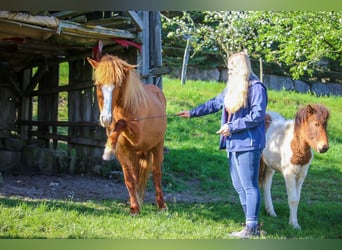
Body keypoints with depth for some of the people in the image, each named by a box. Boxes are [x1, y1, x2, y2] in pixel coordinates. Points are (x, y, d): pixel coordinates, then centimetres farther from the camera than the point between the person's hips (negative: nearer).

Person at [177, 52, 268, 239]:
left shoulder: (256, 87, -12)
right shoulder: (232, 87, 15)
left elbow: (256, 116, -18)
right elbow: (214, 104, 24)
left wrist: (232, 126, -19)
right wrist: (192, 113, 21)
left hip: (248, 144, -9)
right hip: (233, 144, 9)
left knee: (249, 186, -6)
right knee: (239, 186, 12)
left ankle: (252, 228, -3)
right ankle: (250, 222, 19)